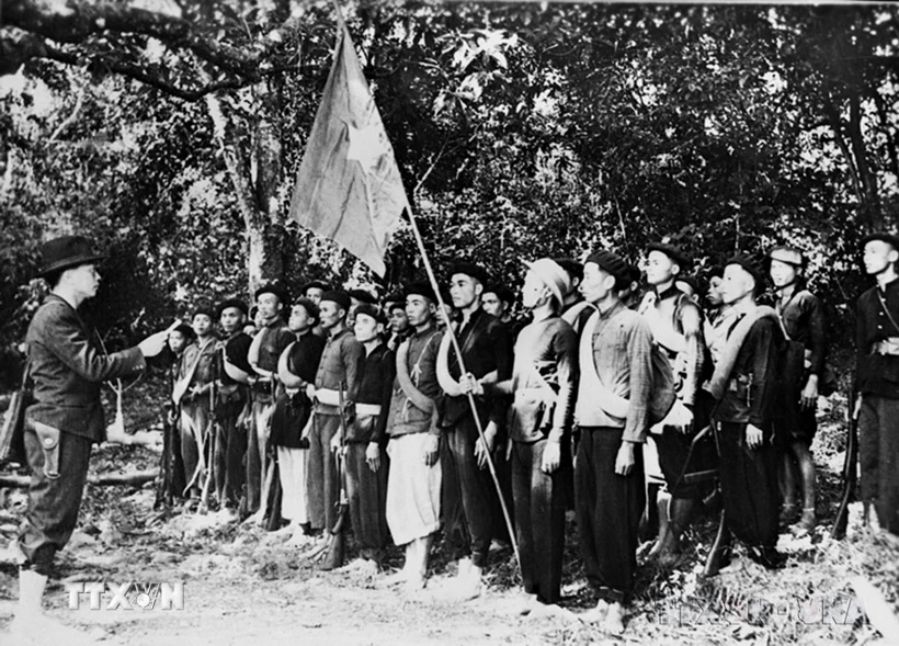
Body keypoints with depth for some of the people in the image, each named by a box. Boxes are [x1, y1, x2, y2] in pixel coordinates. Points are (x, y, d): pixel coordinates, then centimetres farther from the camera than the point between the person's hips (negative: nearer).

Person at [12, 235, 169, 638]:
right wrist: (140, 352, -11)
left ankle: (30, 609, 20)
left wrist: (137, 359, 10)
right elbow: (93, 366, -21)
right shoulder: (54, 316, -15)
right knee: (49, 519, -8)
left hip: (68, 430, 11)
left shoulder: (65, 315, 19)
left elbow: (88, 368, 18)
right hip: (59, 430, -11)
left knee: (52, 519, 13)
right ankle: (28, 616, -3)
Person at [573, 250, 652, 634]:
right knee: (587, 514, 6)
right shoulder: (590, 324, 15)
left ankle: (617, 601, 8)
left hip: (616, 431, -6)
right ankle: (602, 595, 17)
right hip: (587, 430, 6)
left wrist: (629, 443, -13)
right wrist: (576, 431, 9)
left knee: (614, 518, -2)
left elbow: (640, 387, -8)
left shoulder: (632, 324, -4)